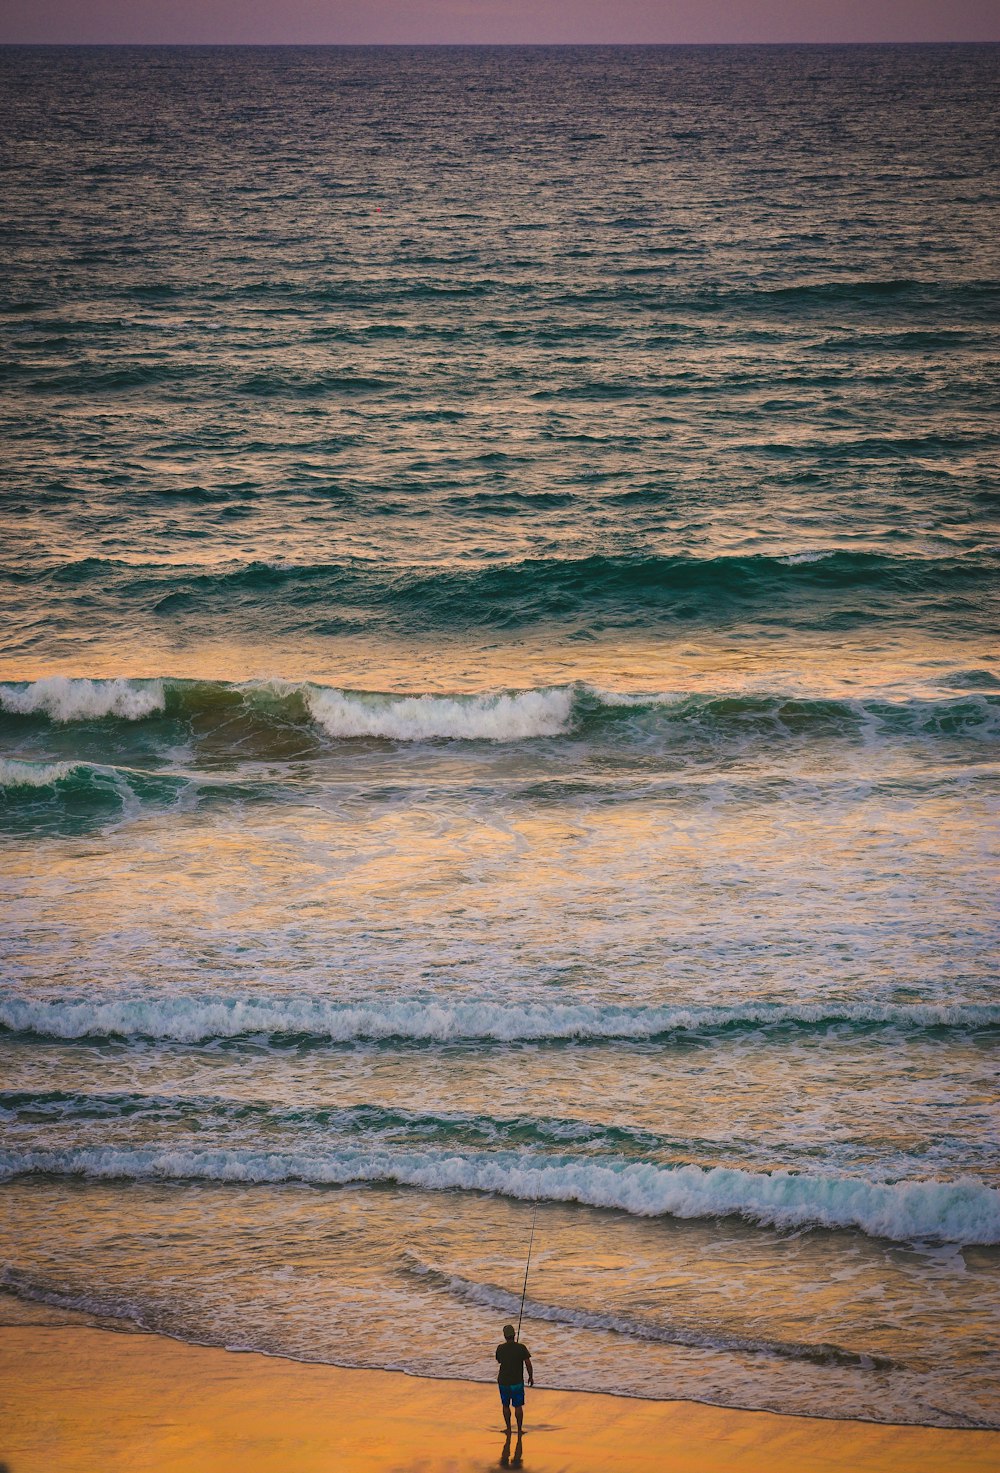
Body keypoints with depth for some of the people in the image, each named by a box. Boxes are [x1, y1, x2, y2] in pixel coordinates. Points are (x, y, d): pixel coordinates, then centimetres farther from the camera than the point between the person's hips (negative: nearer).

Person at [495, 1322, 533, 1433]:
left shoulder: (500, 1348, -6)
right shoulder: (521, 1348, -13)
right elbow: (528, 1364, -11)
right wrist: (531, 1377, 4)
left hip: (503, 1382, 2)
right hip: (517, 1382, -2)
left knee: (506, 1405, 18)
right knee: (518, 1406, 9)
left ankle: (508, 1428, 22)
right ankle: (519, 1430, 11)